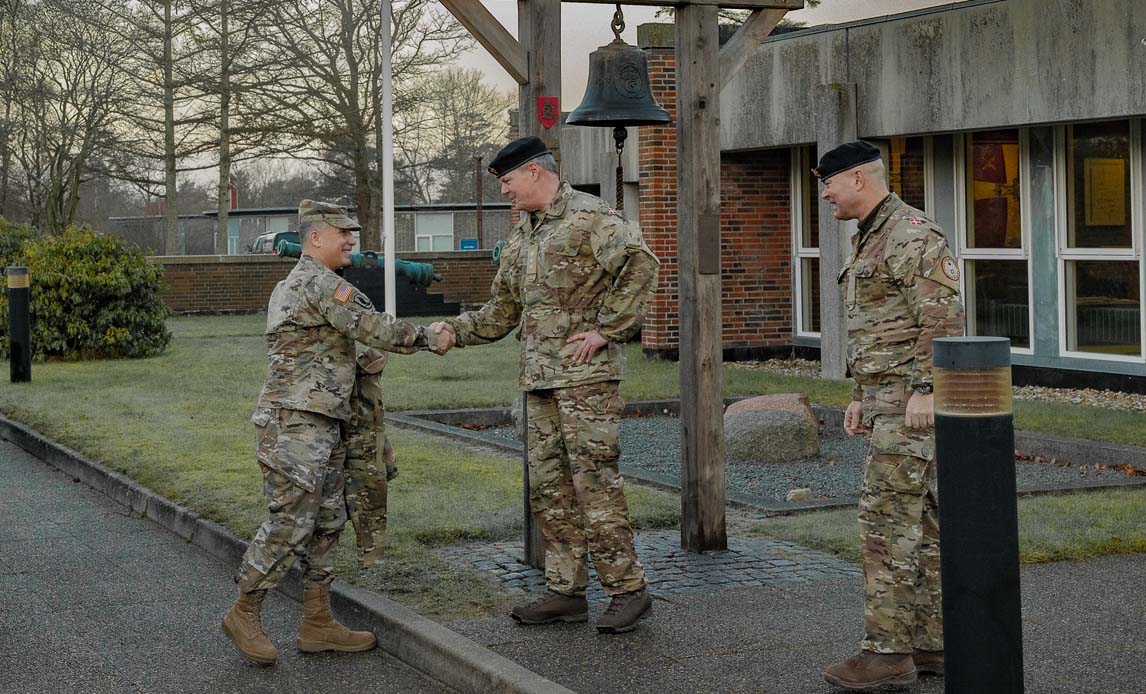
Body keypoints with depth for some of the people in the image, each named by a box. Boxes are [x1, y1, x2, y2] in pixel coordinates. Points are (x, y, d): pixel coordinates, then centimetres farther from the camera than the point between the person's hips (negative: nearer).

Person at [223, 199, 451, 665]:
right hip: (296, 425, -11)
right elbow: (374, 329, -15)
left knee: (326, 523, 9)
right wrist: (428, 339, -2)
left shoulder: (288, 287, 21)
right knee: (290, 525, -9)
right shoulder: (321, 283, -12)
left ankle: (317, 625, 11)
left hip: (321, 426, 11)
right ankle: (244, 614, 2)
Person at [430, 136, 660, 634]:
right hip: (539, 378, 9)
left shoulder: (589, 216, -7)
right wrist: (454, 331, 11)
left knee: (594, 480, -9)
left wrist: (606, 328, -19)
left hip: (586, 372, -9)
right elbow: (502, 313, 25)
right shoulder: (521, 236, 20)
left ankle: (627, 589, -1)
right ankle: (566, 592, 16)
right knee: (548, 487, 9)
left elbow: (641, 263, -20)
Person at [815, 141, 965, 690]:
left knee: (887, 517, -10)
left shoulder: (912, 234, -14)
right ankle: (932, 643, 14)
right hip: (888, 398, 10)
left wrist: (923, 390, -26)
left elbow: (942, 317, -21)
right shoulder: (869, 241, 19)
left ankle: (888, 650, -7)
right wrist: (861, 397, 21)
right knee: (920, 520, 10)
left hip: (914, 399, -10)